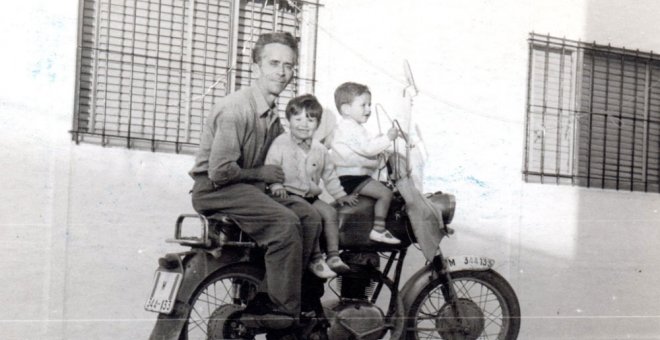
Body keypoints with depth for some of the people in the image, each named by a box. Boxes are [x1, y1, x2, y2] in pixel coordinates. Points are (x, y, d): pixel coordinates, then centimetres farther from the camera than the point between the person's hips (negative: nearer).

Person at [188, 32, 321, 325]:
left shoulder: (271, 115, 8)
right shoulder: (237, 108, -19)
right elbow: (219, 171, -23)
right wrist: (261, 173, -11)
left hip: (247, 187, 9)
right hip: (214, 189, -8)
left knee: (310, 217, -10)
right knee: (284, 222, -27)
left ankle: (271, 297, -2)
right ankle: (285, 316, -18)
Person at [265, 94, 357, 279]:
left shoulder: (320, 150, 12)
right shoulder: (281, 144, -3)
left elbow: (329, 175, 20)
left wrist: (340, 195, 16)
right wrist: (277, 186, -22)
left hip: (311, 194, 6)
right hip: (290, 193, -5)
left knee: (330, 212, -16)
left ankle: (333, 255, -11)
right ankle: (315, 258, -22)